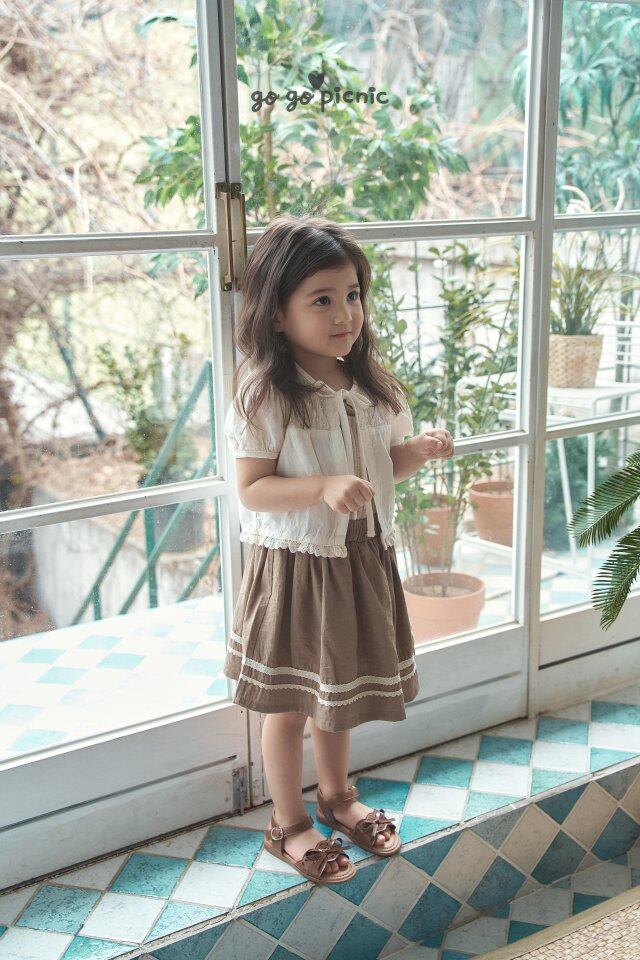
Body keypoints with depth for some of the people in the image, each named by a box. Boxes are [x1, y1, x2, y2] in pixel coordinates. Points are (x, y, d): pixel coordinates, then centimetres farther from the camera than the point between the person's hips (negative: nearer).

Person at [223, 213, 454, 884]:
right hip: (295, 564, -6)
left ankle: (336, 796, 45)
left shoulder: (368, 384, 2)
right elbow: (251, 489, -19)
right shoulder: (265, 394, -18)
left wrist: (418, 451, -7)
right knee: (289, 701, 9)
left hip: (360, 559, 6)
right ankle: (288, 823, 31)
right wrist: (324, 488, -32)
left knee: (338, 689, 23)